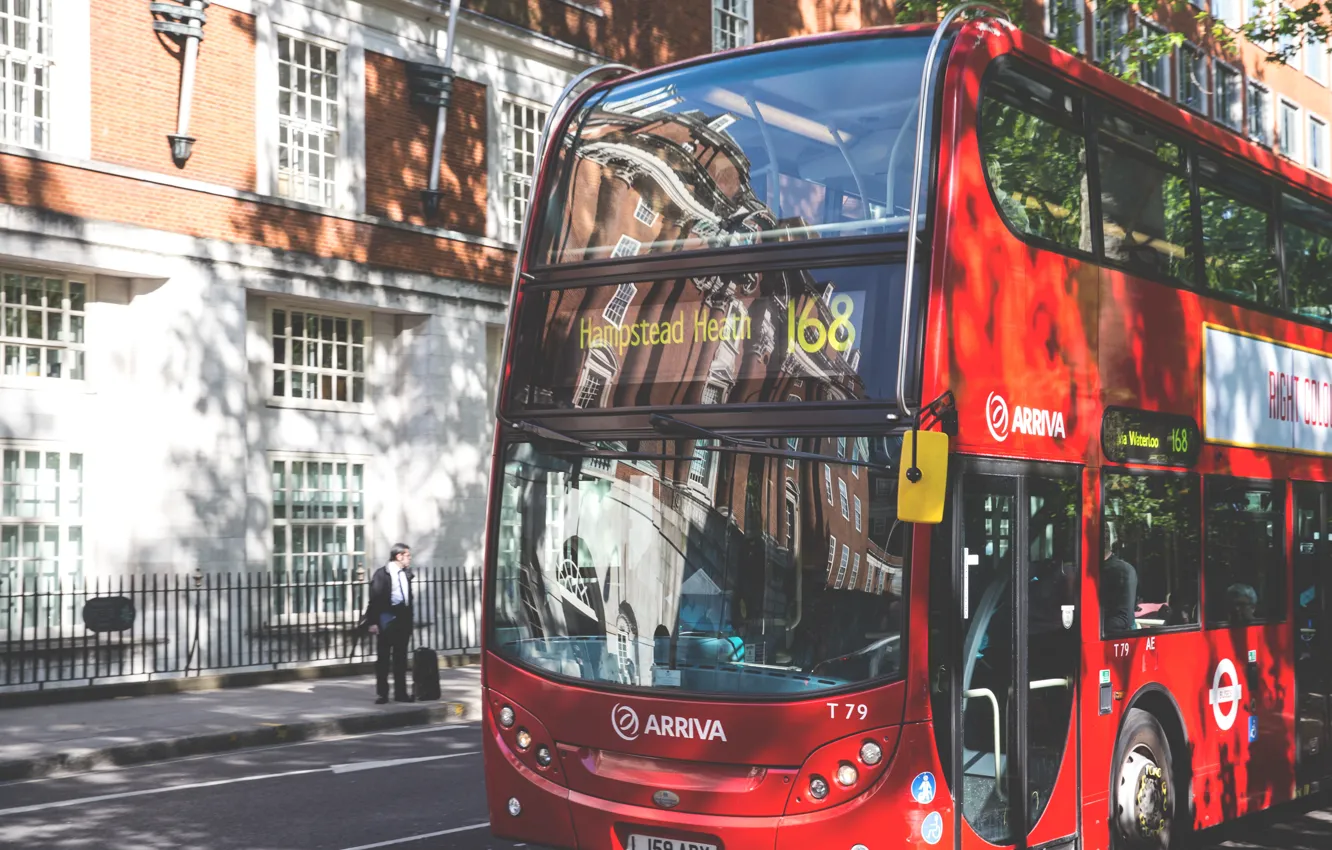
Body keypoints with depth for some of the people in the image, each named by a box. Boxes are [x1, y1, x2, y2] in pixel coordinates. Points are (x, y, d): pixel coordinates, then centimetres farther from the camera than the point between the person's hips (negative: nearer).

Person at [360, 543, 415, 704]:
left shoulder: (406, 574, 10)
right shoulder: (382, 574, -7)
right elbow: (375, 599, -9)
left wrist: (409, 623, 13)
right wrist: (373, 622, -15)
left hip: (403, 618, 5)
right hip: (387, 618, -5)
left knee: (401, 657, 8)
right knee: (383, 657, 3)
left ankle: (400, 692, 14)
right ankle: (382, 694, 9)